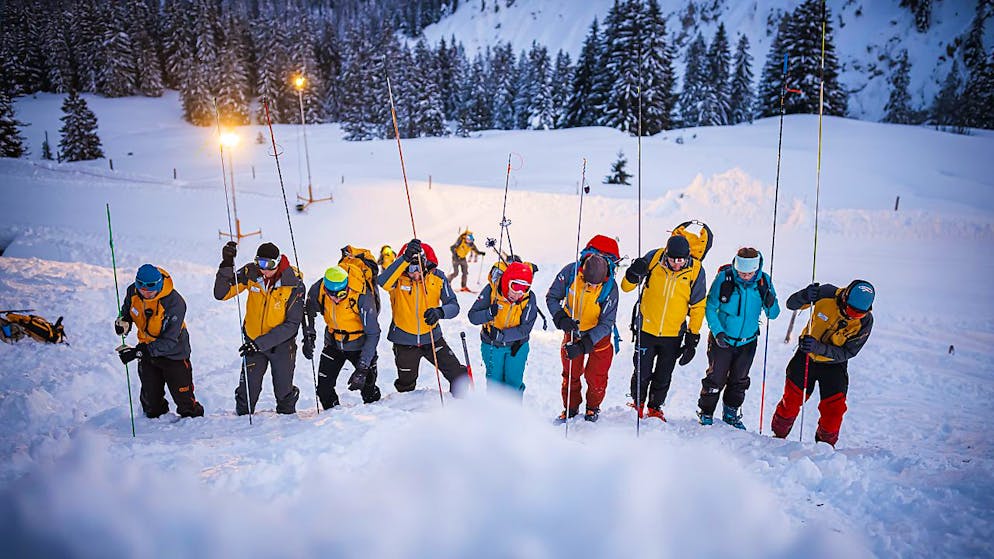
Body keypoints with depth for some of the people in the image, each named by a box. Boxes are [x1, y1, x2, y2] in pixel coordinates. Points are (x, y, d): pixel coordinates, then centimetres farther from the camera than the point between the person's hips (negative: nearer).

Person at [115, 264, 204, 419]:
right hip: (146, 351, 5)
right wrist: (123, 321, -14)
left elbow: (169, 341, -29)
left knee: (183, 398, 0)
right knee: (150, 399, 18)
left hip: (173, 353, -5)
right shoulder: (133, 292, -14)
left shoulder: (175, 302, -30)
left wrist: (139, 351, -35)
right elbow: (127, 310, 10)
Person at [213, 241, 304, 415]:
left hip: (281, 342, -1)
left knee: (284, 391, 10)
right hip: (253, 341, 2)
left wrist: (261, 343, -24)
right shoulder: (251, 273, -11)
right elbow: (221, 294, -13)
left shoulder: (294, 283, -19)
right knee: (249, 388, 2)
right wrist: (227, 265, -27)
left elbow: (292, 324, -18)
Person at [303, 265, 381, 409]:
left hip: (359, 345, -3)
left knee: (368, 390, -3)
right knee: (324, 390, 1)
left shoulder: (362, 297, -31)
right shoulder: (317, 290, -20)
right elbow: (308, 311, 5)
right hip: (333, 344, 3)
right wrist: (309, 335, -8)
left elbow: (373, 334, -25)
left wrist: (362, 368, -28)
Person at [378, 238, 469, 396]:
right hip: (404, 340, -1)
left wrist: (439, 312, -38)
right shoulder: (398, 277, -17)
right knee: (406, 386, 17)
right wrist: (405, 258, -51)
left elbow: (453, 306, -15)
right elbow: (383, 282, -41)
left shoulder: (437, 277, -12)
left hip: (432, 337, 1)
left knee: (459, 376, -1)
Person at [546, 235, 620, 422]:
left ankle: (593, 407, 34)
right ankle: (571, 407, 33)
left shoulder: (610, 287, -30)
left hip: (598, 334, -2)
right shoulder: (570, 272, -25)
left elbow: (606, 324, -26)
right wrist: (561, 318, -30)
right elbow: (552, 297, -12)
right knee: (570, 373, 12)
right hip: (572, 331, 2)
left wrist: (583, 345, -35)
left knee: (595, 376, 6)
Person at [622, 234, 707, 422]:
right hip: (646, 329, -1)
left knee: (663, 377, 14)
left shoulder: (696, 271, -11)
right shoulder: (653, 258, -14)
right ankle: (637, 404, 31)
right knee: (642, 373, 6)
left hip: (673, 335, 1)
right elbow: (626, 287, -4)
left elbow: (698, 307, 0)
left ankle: (655, 408, 36)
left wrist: (693, 337, 0)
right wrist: (634, 274, -26)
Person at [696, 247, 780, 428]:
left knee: (739, 382, 16)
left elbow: (773, 315, -4)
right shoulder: (724, 278, -18)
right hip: (722, 339, -3)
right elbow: (710, 308, -9)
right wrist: (717, 332, -20)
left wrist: (770, 303, -27)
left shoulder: (764, 281, -10)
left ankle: (731, 415, 36)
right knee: (715, 379, 3)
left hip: (747, 342, 3)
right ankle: (705, 415, 22)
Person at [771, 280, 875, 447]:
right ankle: (779, 434, 25)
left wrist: (819, 348, -37)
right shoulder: (828, 294, -22)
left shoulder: (865, 321, -21)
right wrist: (804, 297, -36)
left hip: (834, 364, 0)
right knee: (791, 401, 2)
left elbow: (847, 353, -21)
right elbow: (791, 304, -13)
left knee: (834, 409, -5)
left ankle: (826, 442, 22)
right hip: (806, 357, 0)